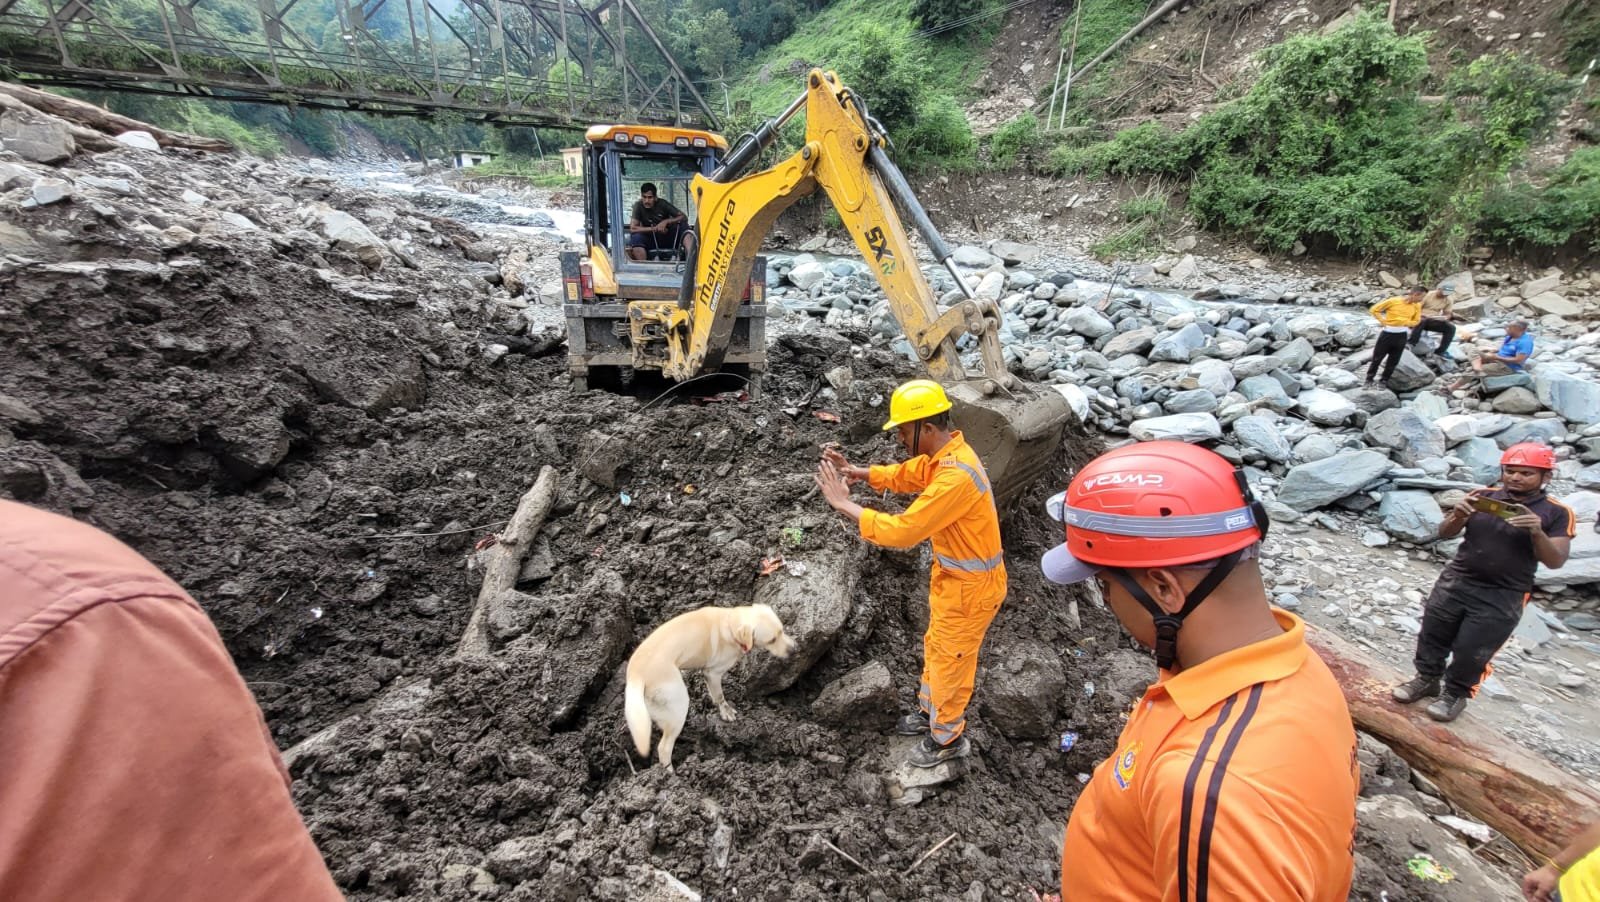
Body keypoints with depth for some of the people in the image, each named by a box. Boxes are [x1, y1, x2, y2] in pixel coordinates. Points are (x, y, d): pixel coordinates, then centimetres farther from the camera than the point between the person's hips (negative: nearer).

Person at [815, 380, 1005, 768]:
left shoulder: (954, 476, -36)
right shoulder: (943, 454, -4)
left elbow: (901, 531, -34)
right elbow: (903, 474, 13)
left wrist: (843, 503, -27)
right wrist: (855, 471, -2)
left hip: (970, 585, -9)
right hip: (952, 575, 9)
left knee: (950, 661, 12)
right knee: (936, 648, 26)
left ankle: (948, 738, 35)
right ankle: (932, 711, 49)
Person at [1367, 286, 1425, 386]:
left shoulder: (1417, 306, -1)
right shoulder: (1393, 301, -13)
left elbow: (1416, 321, 10)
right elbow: (1374, 309, -6)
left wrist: (1405, 323, -8)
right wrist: (1382, 321, -11)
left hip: (1402, 336, 4)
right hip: (1387, 333, -4)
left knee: (1393, 360, 9)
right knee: (1377, 357, 4)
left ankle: (1384, 381, 20)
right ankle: (1369, 379, 15)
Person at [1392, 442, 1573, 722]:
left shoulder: (1557, 514, -4)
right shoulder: (1483, 496, -1)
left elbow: (1555, 561, -8)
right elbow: (1445, 534, -1)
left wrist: (1537, 533, -26)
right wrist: (1458, 516, -22)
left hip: (1502, 597, -2)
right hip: (1455, 582, 2)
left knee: (1471, 651, 3)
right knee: (1432, 635, 11)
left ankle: (1455, 694, 25)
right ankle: (1427, 679, 32)